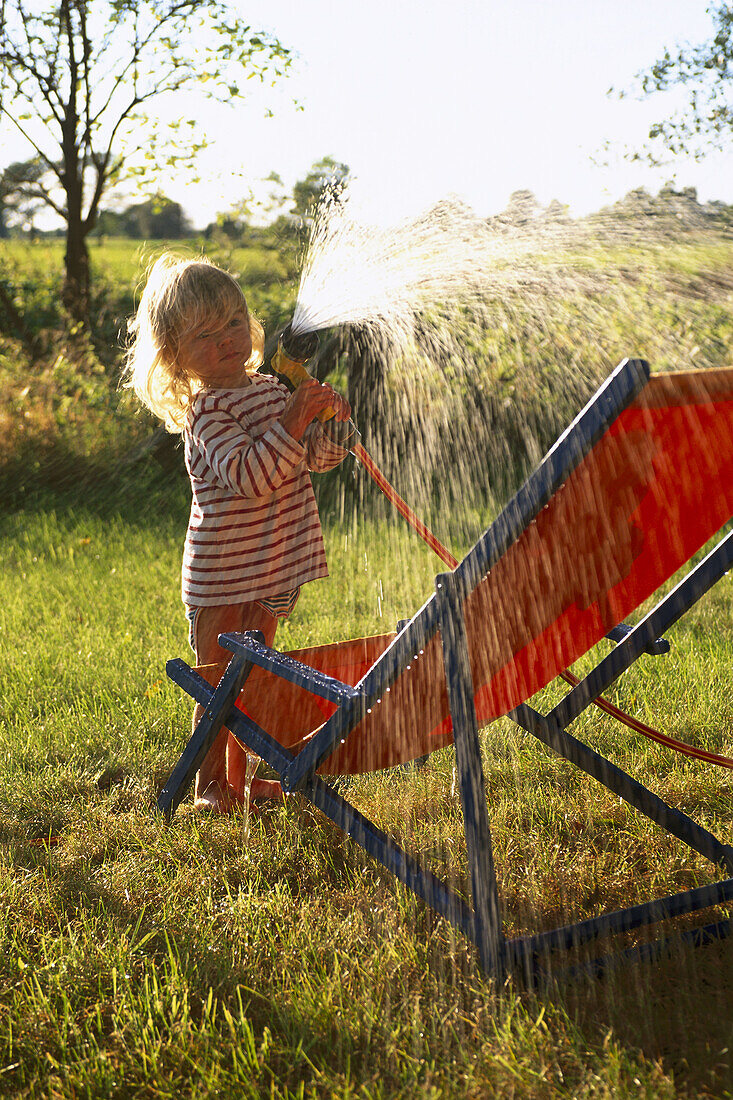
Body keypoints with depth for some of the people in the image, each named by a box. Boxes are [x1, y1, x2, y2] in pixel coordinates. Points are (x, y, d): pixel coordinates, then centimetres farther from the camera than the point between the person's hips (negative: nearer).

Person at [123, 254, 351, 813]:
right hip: (223, 573, -7)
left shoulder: (272, 389, 7)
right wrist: (293, 418, -33)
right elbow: (251, 475, -30)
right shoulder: (205, 410, -17)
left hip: (273, 567, 7)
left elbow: (315, 457, 14)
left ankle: (239, 777, 32)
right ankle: (210, 784, 20)